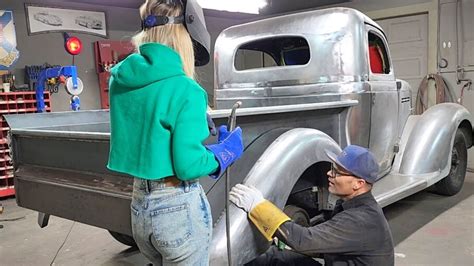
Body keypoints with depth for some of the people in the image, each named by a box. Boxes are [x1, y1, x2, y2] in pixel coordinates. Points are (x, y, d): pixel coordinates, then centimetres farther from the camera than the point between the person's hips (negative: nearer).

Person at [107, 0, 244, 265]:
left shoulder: (120, 81, 1)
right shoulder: (185, 89, -20)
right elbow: (188, 166, -19)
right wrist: (227, 150, -3)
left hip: (139, 206, 7)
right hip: (180, 206, -7)